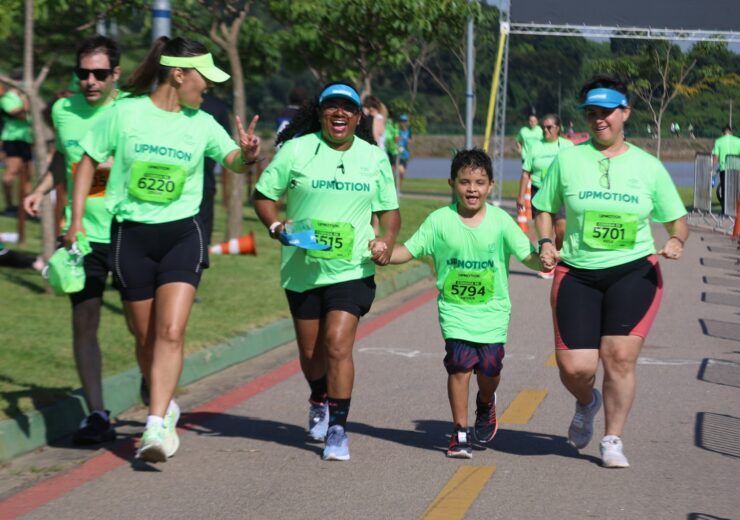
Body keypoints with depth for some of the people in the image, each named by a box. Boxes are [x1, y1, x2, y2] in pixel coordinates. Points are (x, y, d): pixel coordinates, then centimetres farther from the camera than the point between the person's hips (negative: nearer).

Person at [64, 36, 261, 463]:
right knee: (148, 338, 8)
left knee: (171, 332, -16)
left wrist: (248, 155, -23)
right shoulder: (125, 113, -4)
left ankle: (155, 428, -19)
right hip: (131, 235, 0)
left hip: (182, 234, 1)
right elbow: (89, 160, 5)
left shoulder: (202, 123, 2)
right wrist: (77, 219, 1)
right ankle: (166, 408, 32)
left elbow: (233, 161, 1)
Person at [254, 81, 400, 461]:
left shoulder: (374, 158, 4)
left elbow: (389, 210, 13)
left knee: (338, 345, -15)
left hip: (351, 269, -1)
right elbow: (263, 196, 2)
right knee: (310, 350, 14)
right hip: (301, 268, 1)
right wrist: (276, 225, -16)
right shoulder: (296, 151, -3)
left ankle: (338, 428, -7)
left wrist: (386, 241, -6)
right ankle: (319, 401, 45)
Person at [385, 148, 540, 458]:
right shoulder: (440, 220, -3)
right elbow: (409, 251, 0)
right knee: (459, 366, -12)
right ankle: (460, 433, 3)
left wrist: (544, 258, -26)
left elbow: (529, 256, -5)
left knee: (489, 370, -1)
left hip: (492, 311, 1)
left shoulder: (500, 221, -4)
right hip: (454, 310, 0)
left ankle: (485, 405, 36)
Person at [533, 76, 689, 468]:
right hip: (577, 274, 1)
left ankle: (613, 440, 8)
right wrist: (545, 243, -5)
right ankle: (586, 403, 31)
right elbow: (544, 210, 13)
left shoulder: (649, 167, 4)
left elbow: (676, 220, 12)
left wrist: (677, 241, -9)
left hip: (634, 273, 0)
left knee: (620, 357, -12)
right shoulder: (568, 160, 4)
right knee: (575, 368, -6)